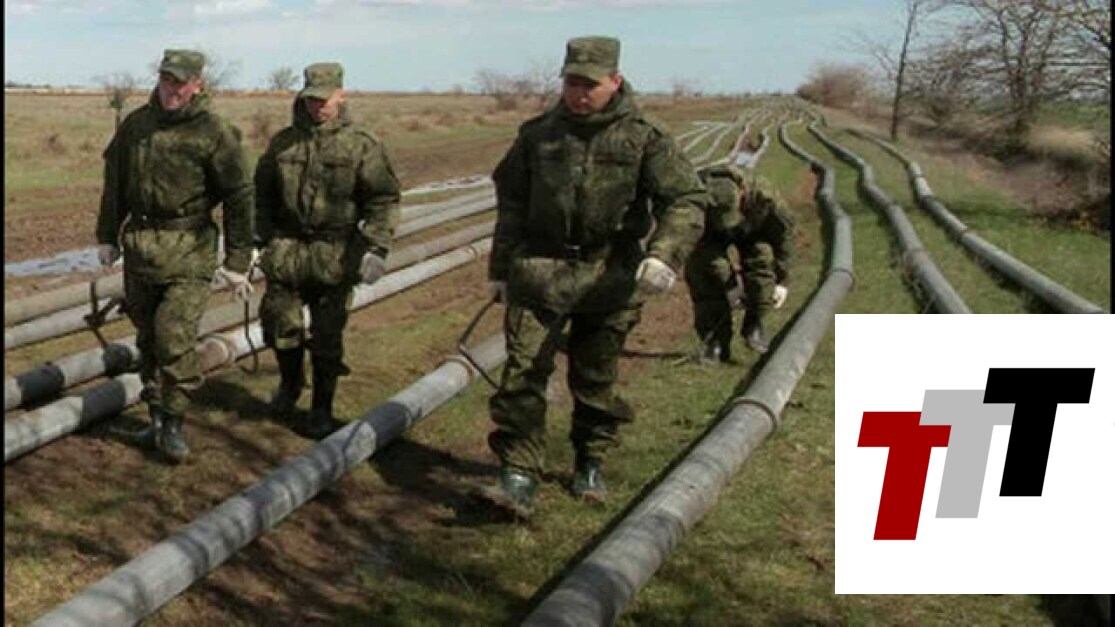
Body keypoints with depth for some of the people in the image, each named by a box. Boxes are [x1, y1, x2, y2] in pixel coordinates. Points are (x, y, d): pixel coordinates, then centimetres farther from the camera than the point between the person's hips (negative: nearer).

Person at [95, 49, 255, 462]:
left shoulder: (215, 134, -9)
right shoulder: (135, 124, 6)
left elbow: (239, 198, -6)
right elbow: (114, 183, 16)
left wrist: (237, 262, -6)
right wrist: (107, 236, 16)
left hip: (189, 248, -5)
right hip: (139, 244, 5)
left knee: (175, 338, -12)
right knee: (148, 339, 12)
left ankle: (173, 425, 3)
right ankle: (157, 418, 25)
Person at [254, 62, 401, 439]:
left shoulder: (361, 145, -3)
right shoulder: (283, 142, 8)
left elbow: (384, 199, -5)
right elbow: (263, 193, 18)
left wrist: (375, 248, -15)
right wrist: (264, 239, 12)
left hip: (335, 255, -3)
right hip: (286, 249, 3)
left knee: (327, 336, 2)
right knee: (279, 323, 9)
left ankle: (322, 408, 17)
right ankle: (290, 383, 36)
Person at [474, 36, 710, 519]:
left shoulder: (644, 139, -3)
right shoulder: (537, 135, 6)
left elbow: (687, 200, -9)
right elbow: (510, 202, 14)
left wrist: (663, 254, -26)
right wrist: (501, 268, 14)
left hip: (609, 277, -1)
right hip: (539, 272, 1)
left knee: (596, 379, 11)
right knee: (523, 373, -8)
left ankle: (590, 465, 31)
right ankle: (518, 479, -6)